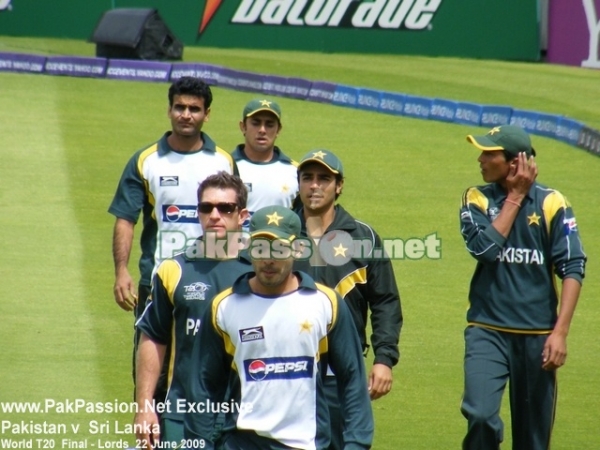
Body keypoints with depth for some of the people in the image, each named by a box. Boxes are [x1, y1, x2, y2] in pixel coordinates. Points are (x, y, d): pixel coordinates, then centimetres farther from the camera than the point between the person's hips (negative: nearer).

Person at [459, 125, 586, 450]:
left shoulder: (551, 203, -3)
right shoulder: (476, 200, 3)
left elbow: (572, 270, -6)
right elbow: (484, 248, -14)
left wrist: (560, 332, -14)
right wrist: (515, 196, -9)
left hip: (537, 335, 0)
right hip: (488, 330, 0)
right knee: (480, 414, -19)